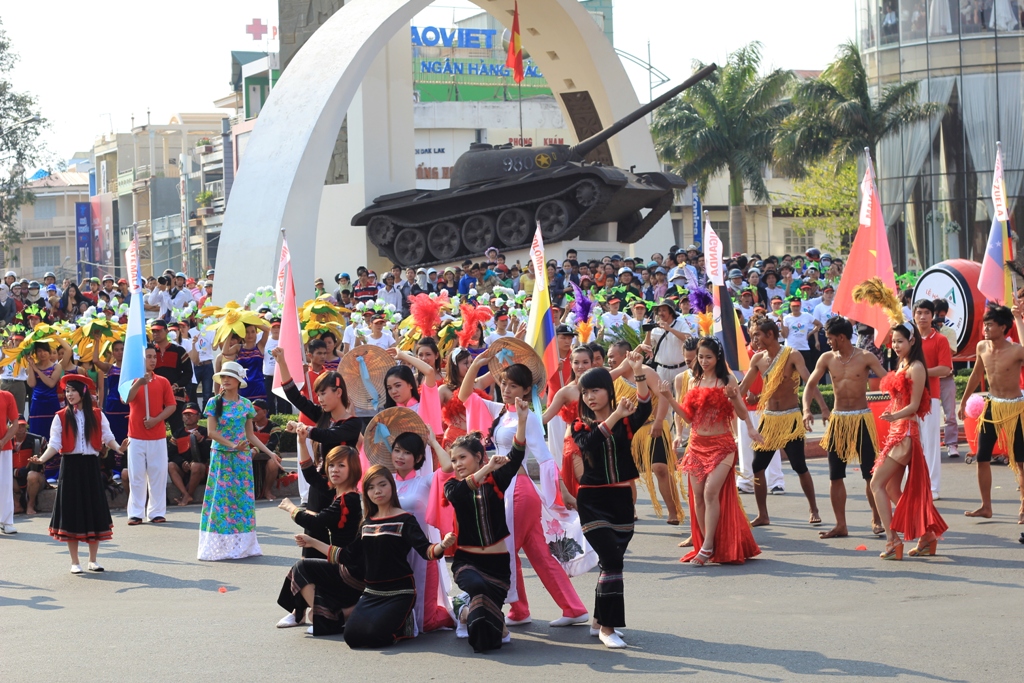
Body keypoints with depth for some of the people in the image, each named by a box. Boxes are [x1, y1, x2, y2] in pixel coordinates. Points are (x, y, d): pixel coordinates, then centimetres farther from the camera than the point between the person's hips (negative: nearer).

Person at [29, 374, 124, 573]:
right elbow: (54, 444, -4)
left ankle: (93, 560, 13)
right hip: (70, 467, -1)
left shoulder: (97, 415, 4)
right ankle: (75, 562, 8)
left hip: (91, 466, 1)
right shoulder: (61, 417, 0)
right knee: (71, 511, 0)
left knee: (94, 510, 3)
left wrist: (117, 448, -20)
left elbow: (107, 437, 0)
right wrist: (42, 459, -21)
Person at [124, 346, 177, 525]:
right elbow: (127, 399, -17)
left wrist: (156, 419, -13)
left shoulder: (163, 382, 5)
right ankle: (135, 513, 0)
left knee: (158, 474, 2)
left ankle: (157, 512, 8)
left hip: (158, 436, 1)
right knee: (136, 475, -1)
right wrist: (139, 383, -34)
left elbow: (171, 406, 2)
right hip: (136, 436, -1)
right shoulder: (132, 380, 1)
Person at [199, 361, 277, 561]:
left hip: (242, 457, 2)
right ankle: (218, 545, -1)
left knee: (243, 499, 2)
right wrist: (232, 445, -23)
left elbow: (250, 435, 10)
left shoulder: (246, 404, 5)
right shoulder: (214, 403, -1)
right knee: (220, 498, -4)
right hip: (221, 457, -2)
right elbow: (211, 432, -10)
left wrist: (269, 452, 3)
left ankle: (242, 544, 7)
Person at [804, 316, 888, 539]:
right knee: (835, 475, 4)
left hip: (862, 419, -4)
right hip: (837, 420, 4)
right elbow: (810, 384, 4)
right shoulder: (827, 358, 4)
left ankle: (876, 519, 15)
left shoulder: (865, 358, -6)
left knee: (870, 473, -2)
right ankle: (841, 525, 11)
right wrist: (807, 409, -11)